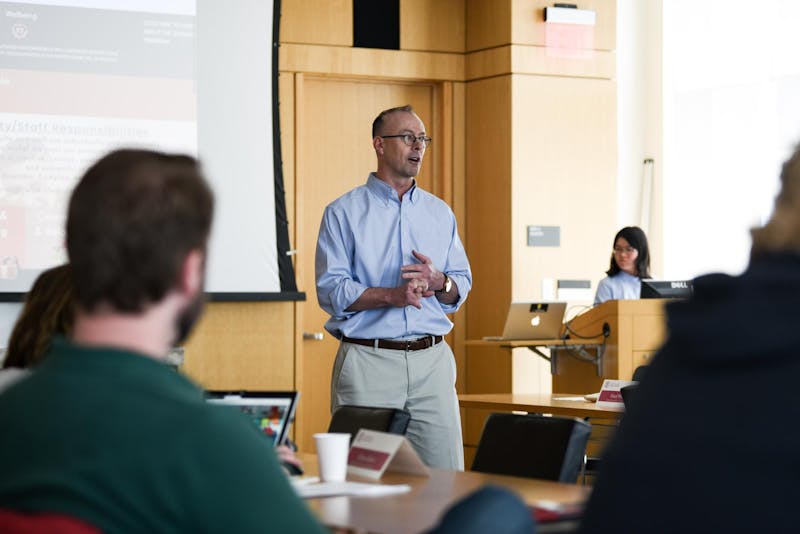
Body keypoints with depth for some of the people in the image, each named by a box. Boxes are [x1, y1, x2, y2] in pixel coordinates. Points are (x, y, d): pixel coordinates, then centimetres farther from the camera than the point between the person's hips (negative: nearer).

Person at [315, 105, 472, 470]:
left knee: (445, 475, -2)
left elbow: (462, 286, 15)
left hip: (432, 359, 4)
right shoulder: (343, 213, 3)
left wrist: (439, 281, -8)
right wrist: (391, 295, -19)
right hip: (368, 360, -4)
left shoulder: (440, 213, 17)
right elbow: (330, 290, -6)